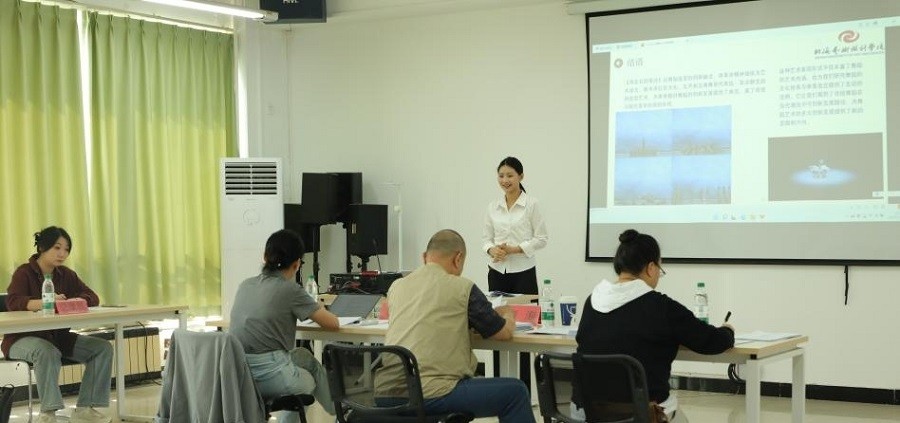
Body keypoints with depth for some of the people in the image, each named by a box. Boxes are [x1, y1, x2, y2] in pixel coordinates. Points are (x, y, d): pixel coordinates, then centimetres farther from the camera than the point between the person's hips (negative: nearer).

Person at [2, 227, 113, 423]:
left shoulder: (66, 275, 9)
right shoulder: (24, 273, -8)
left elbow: (93, 297, 0)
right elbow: (13, 302, -27)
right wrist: (45, 303, -45)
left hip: (58, 336, 6)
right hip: (23, 338, -6)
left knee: (103, 347, -11)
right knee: (48, 352, -40)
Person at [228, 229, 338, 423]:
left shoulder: (245, 285, 12)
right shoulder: (290, 290, -7)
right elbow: (333, 324, -1)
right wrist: (320, 311, 21)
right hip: (269, 376, -6)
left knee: (304, 356, 29)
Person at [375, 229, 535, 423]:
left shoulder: (396, 286, 14)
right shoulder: (462, 288, -1)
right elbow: (504, 333, 8)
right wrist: (508, 316, 31)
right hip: (428, 396, -7)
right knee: (515, 392, 7)